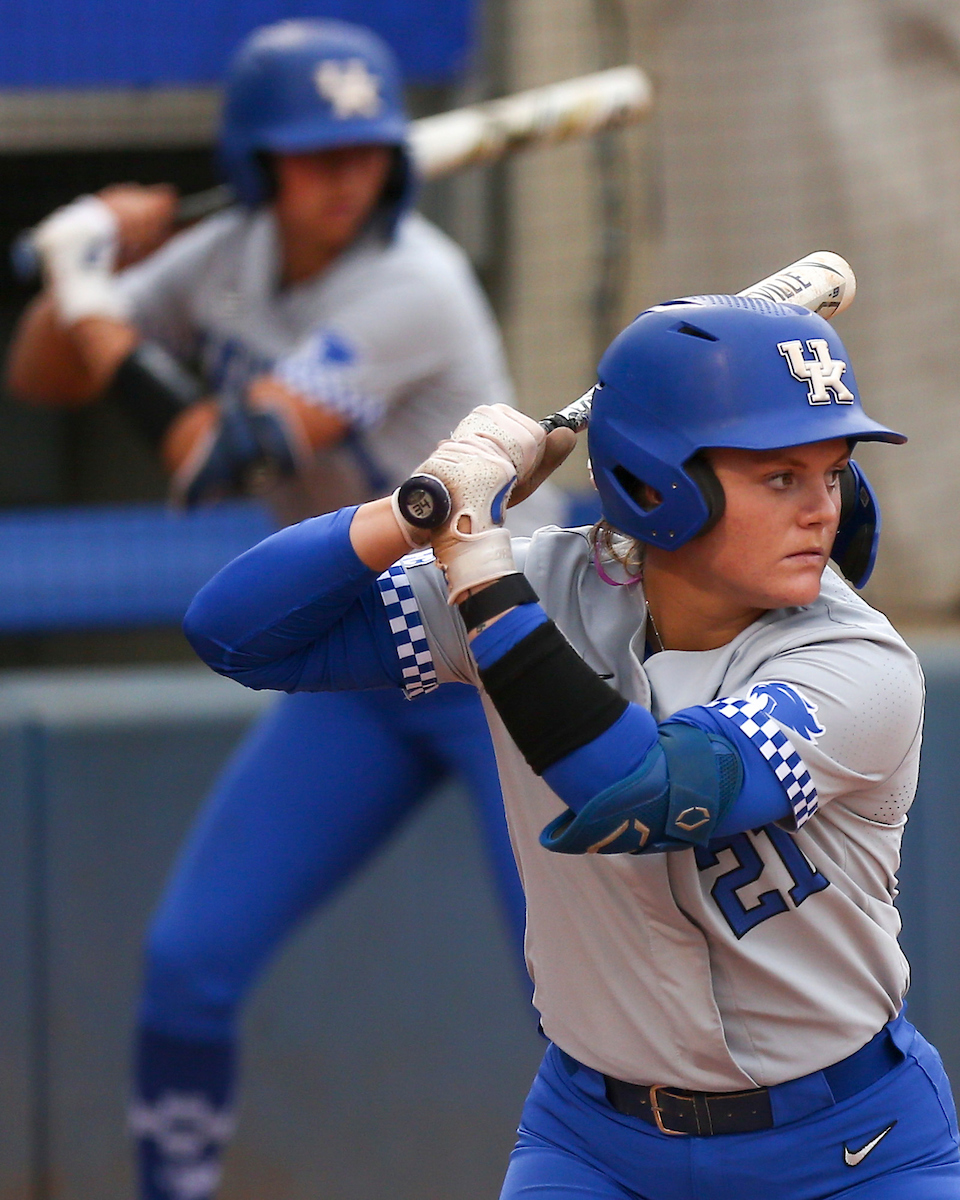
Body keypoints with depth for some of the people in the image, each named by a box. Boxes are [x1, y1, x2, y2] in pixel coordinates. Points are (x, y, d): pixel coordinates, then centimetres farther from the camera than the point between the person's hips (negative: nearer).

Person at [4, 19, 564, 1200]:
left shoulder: (410, 288, -26)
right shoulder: (227, 260, -3)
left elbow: (215, 460, -31)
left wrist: (97, 305, -23)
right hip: (357, 675, 6)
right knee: (188, 959, 0)